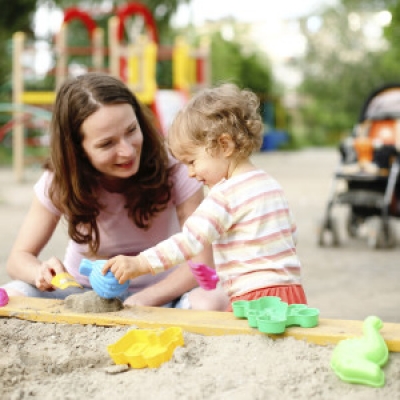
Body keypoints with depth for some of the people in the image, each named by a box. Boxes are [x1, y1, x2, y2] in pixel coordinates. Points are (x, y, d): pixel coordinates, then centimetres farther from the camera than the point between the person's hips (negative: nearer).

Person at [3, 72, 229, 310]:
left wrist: (143, 300, -35)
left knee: (212, 302, -34)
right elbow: (19, 257, -6)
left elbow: (201, 262, -19)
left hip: (158, 293, -1)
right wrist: (43, 273, -30)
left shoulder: (173, 168, -18)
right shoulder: (58, 182, -13)